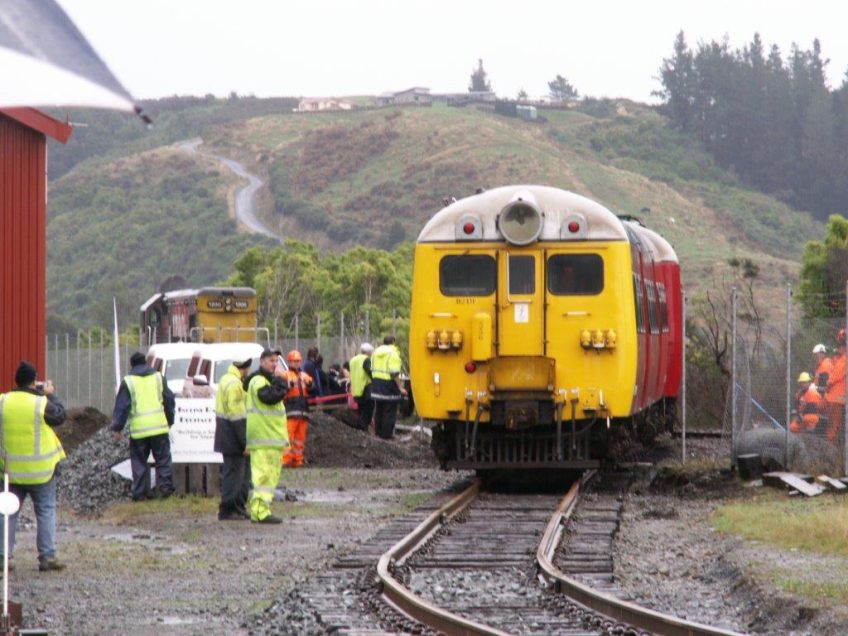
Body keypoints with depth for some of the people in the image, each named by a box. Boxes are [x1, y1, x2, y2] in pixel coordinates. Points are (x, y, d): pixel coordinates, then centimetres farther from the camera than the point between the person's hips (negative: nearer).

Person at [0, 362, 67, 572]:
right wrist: (50, 395, 13)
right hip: (40, 471, -3)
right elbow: (59, 416, -1)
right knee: (46, 512, 7)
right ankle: (47, 557, 5)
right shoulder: (41, 404, -16)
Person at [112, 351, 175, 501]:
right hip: (159, 426, 2)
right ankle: (165, 487, 1)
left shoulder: (128, 381, 0)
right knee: (163, 458, 9)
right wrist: (170, 421, 25)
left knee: (139, 461, 6)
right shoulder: (158, 377, 9)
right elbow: (169, 400, 14)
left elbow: (121, 406, -3)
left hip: (139, 429, -2)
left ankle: (139, 492, 6)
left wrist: (117, 428, 1)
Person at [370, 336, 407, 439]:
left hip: (377, 383, 7)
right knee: (389, 411, -1)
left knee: (378, 410, 16)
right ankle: (387, 434, 0)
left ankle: (378, 432, 21)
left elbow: (372, 369, 15)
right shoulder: (393, 353, -14)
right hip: (389, 384, -7)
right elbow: (394, 373, -19)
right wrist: (400, 387, -16)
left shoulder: (376, 352, 10)